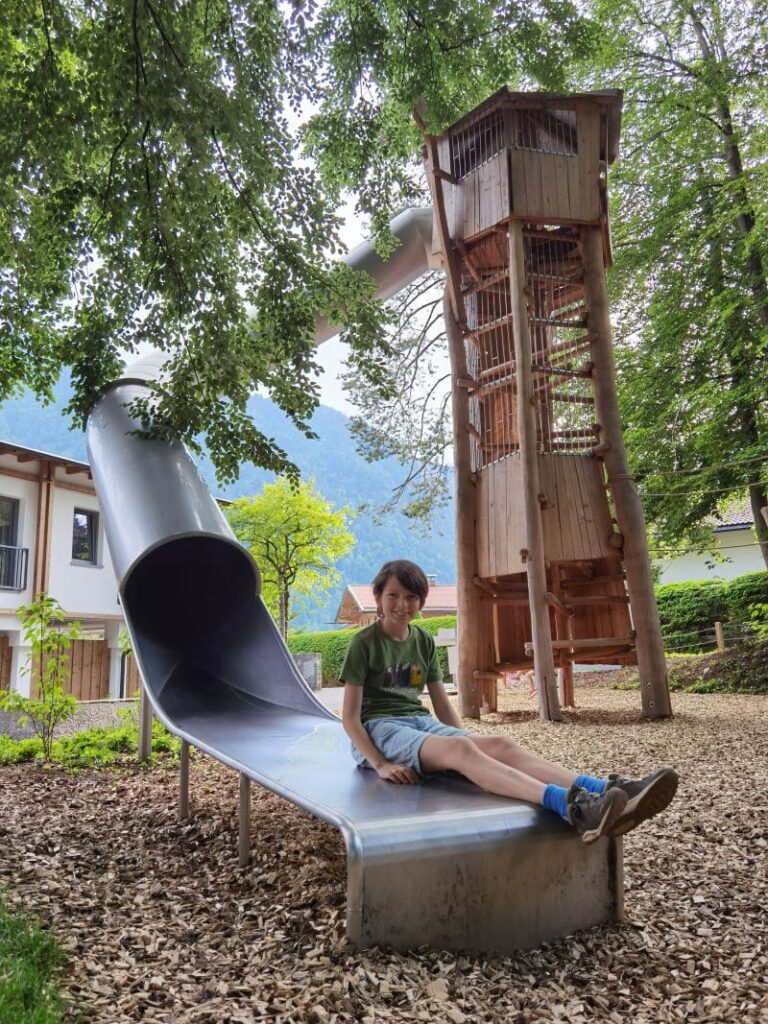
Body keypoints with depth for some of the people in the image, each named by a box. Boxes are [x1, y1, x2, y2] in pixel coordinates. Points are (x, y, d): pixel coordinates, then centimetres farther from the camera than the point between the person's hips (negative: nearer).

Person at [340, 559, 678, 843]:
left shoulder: (423, 641, 13)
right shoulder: (364, 643, -4)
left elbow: (442, 704, 17)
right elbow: (350, 716, -7)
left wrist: (468, 741, 3)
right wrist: (380, 764, -19)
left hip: (421, 723, 6)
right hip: (378, 729, -6)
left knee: (500, 745, -24)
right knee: (459, 748, -37)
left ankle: (609, 791, -45)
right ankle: (570, 806, -60)